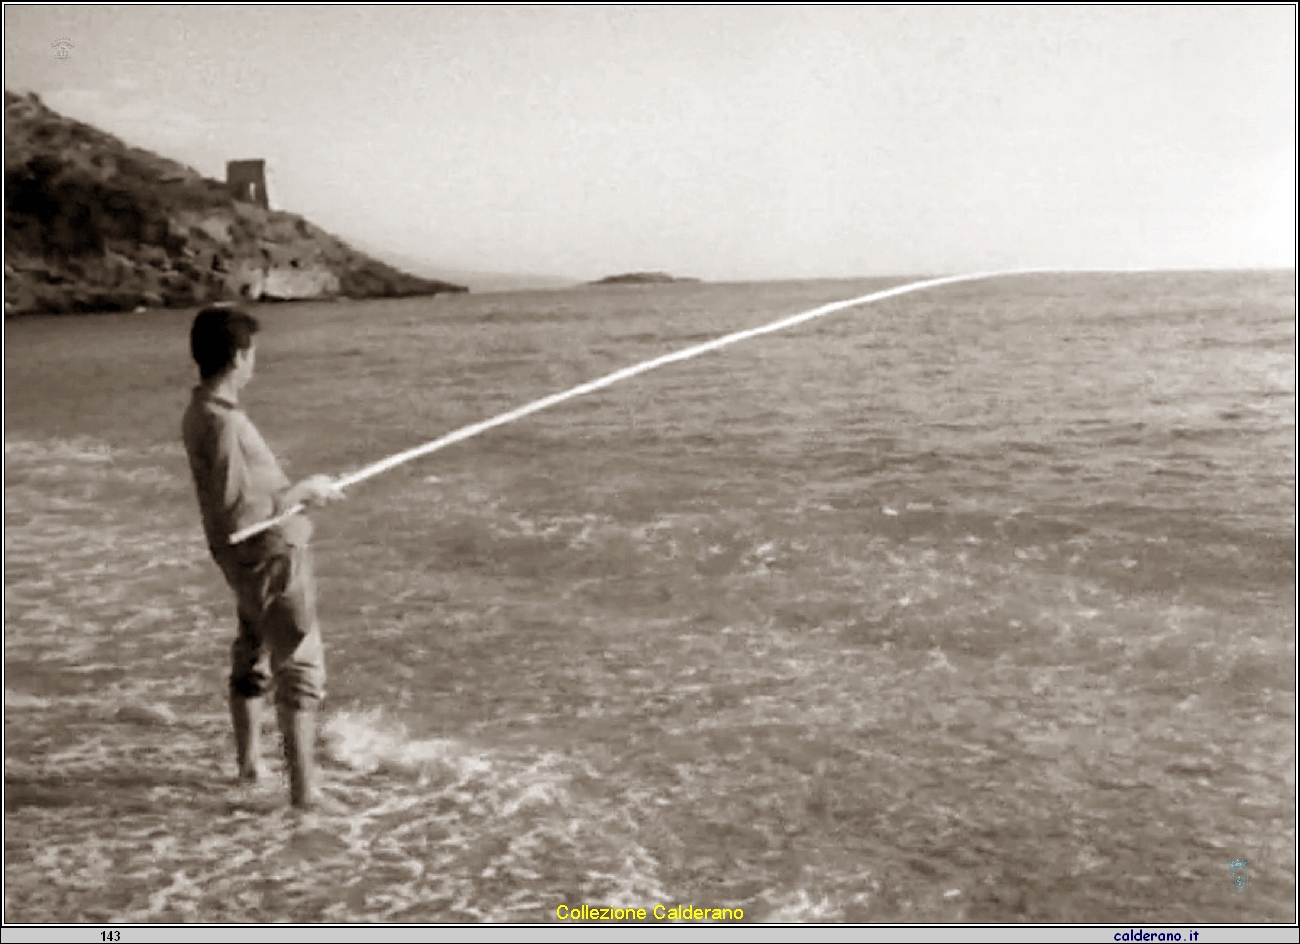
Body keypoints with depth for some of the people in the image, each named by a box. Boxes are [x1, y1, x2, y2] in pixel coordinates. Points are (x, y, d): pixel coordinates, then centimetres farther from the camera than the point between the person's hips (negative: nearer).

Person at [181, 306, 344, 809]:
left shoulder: (200, 413, 6)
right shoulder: (222, 421, -24)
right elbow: (237, 511, -27)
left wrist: (300, 489, 7)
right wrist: (303, 491, -16)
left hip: (248, 558, 10)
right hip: (270, 555, -10)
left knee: (252, 655, 23)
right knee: (300, 667, -3)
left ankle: (249, 761, 39)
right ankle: (304, 788, -1)